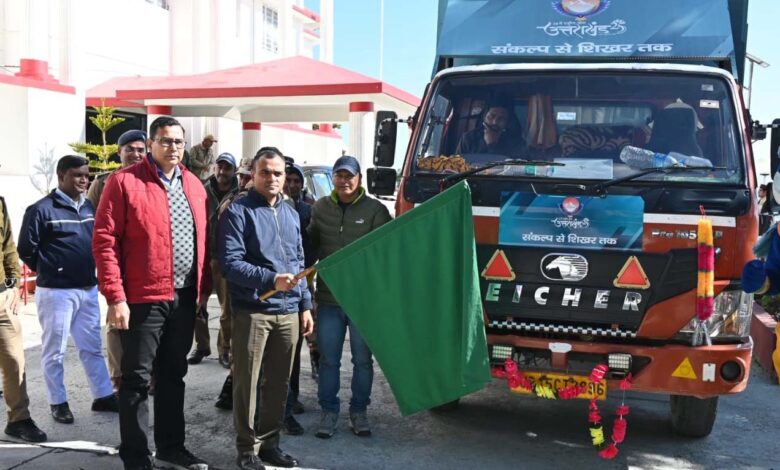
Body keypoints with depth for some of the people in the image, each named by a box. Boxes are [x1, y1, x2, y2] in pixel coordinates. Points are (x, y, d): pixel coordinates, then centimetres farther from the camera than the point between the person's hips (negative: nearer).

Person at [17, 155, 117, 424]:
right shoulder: (42, 209, -11)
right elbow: (26, 249, -8)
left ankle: (103, 396, 21)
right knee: (54, 351, 6)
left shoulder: (89, 207, 8)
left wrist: (88, 270, 10)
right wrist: (50, 271, 2)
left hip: (88, 290, 6)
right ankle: (58, 402, 17)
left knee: (92, 347, 13)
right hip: (56, 292, -6)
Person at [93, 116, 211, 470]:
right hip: (143, 298, -6)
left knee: (173, 375, 16)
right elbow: (105, 241, -11)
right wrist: (115, 296, -16)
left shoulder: (194, 185, 11)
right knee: (137, 379, 3)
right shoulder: (125, 182, -7)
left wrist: (204, 288, 11)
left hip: (185, 297, 6)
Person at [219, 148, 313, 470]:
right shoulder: (238, 211, -6)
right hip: (252, 311, -6)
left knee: (279, 383, 12)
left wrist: (305, 304, 14)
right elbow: (229, 263, -15)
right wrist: (270, 280, -24)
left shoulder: (291, 214, 15)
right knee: (247, 382, 3)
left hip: (288, 312, 6)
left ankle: (269, 442, 26)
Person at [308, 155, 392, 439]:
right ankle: (328, 412, 21)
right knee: (328, 360, 8)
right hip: (329, 298, 2)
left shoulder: (375, 210, -2)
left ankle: (359, 412, 23)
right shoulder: (320, 208, 7)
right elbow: (311, 244, 16)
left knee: (362, 360, 9)